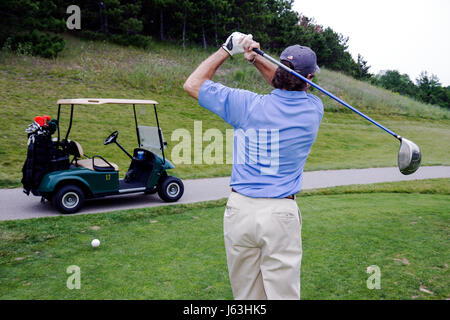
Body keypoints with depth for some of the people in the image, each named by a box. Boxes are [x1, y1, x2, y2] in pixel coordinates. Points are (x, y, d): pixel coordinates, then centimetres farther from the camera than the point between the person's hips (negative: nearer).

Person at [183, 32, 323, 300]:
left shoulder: (246, 104, -6)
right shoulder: (313, 109, -1)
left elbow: (192, 84, 7)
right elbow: (289, 88, 22)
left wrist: (227, 49, 10)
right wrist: (256, 59, 13)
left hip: (240, 210, 0)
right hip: (281, 215, 0)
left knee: (245, 294, 15)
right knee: (283, 293, 9)